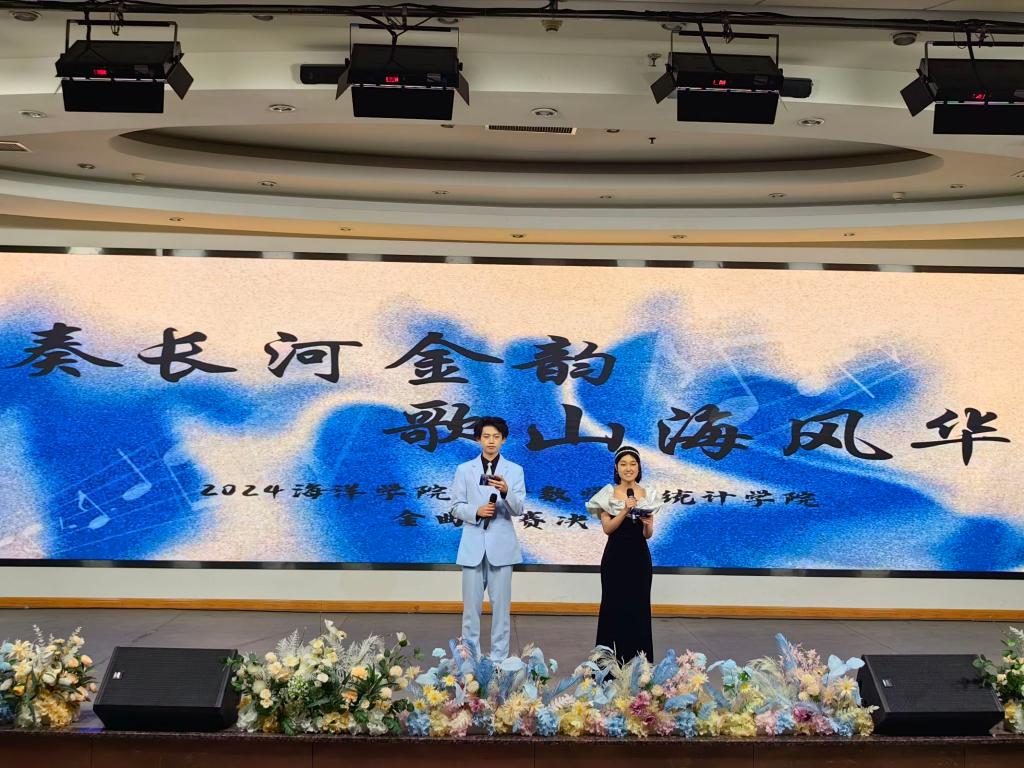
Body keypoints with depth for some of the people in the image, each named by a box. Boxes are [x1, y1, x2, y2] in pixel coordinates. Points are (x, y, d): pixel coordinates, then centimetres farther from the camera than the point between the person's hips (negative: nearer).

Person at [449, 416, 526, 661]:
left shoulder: (514, 470, 3)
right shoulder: (464, 470, 5)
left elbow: (519, 509, -5)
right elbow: (456, 507, 4)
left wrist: (506, 491, -25)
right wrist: (476, 511, -15)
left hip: (501, 546, 0)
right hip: (473, 546, 0)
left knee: (501, 605, 4)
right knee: (471, 604, 5)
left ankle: (499, 659, 12)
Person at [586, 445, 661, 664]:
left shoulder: (648, 494, 5)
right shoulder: (609, 493, -1)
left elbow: (648, 535, 5)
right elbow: (607, 528, -8)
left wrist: (647, 524, -17)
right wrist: (625, 510, -20)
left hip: (639, 557, 2)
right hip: (615, 557, -2)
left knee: (639, 608, 3)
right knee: (614, 607, 1)